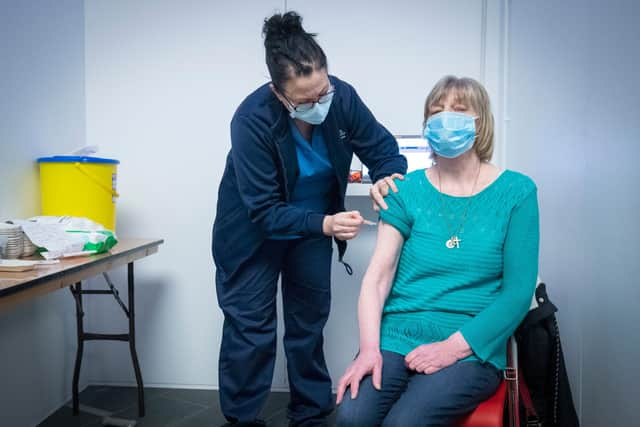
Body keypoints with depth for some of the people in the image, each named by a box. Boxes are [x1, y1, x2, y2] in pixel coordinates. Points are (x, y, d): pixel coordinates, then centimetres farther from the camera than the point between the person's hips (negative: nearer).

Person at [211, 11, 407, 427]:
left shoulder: (343, 97, -22)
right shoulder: (252, 120, -33)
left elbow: (383, 147, -9)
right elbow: (265, 211, -31)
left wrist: (387, 177, -33)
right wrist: (324, 224, -44)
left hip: (314, 225, 4)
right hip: (253, 230, -4)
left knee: (310, 321, 14)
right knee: (251, 326, 1)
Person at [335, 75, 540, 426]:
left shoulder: (516, 192, 1)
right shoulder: (408, 189, 5)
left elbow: (518, 291, -4)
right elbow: (377, 276, -1)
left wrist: (454, 346, -13)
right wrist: (370, 348, -15)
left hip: (471, 349, -1)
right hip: (396, 337, 2)